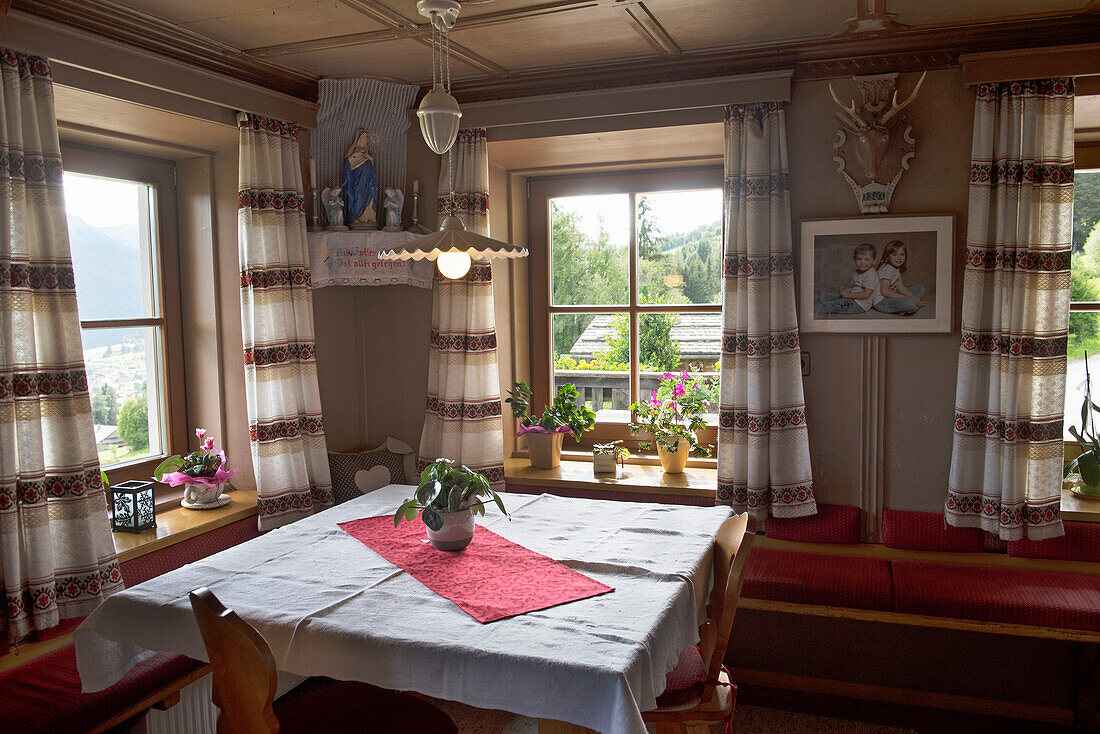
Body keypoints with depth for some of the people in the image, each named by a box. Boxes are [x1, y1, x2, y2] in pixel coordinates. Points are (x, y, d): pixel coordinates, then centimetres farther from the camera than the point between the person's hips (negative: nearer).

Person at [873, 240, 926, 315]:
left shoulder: (896, 268, 11)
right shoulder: (887, 269, -19)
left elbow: (901, 287, 9)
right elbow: (884, 292, -23)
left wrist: (914, 297, -7)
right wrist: (905, 298, -20)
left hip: (893, 296, 11)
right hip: (881, 301, -11)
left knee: (920, 288, 14)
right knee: (911, 304, -34)